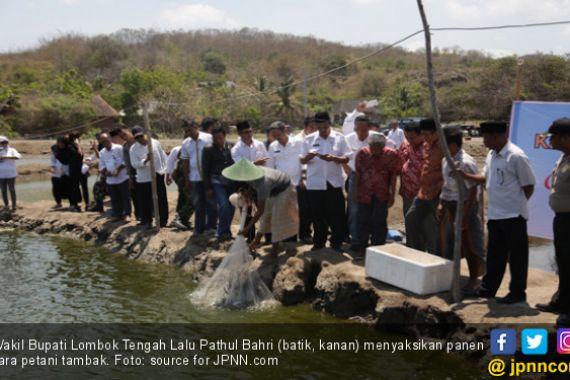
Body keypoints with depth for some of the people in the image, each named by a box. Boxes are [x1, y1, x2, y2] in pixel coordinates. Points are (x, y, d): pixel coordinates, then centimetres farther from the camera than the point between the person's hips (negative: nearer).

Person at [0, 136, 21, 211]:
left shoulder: (12, 150, 1)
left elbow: (18, 156, -19)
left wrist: (6, 157, -26)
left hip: (11, 174, -3)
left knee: (12, 190, -2)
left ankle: (14, 205, 2)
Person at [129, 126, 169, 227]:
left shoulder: (155, 143, 0)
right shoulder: (133, 149, -3)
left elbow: (163, 156, 6)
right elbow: (134, 164, -11)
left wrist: (164, 169, 0)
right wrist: (145, 161, -27)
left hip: (158, 175, 1)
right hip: (144, 178, 0)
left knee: (161, 199, 7)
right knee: (145, 201, 4)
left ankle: (163, 219, 20)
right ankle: (146, 220, 19)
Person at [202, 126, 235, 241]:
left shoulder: (230, 148, 5)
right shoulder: (208, 150, -2)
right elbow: (205, 170, -1)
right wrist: (208, 188, -4)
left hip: (230, 182, 4)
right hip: (217, 182, -3)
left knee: (231, 207, 4)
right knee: (223, 205, -17)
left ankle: (224, 231, 23)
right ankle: (223, 232, 0)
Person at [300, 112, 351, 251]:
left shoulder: (340, 138, 1)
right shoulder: (309, 139, 4)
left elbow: (346, 159, -2)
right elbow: (302, 160, 5)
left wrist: (333, 158, -20)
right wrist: (308, 157, -18)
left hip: (334, 182, -1)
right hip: (314, 183, 1)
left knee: (336, 214, 3)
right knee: (317, 215, 9)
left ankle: (337, 242, 16)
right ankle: (318, 242, 22)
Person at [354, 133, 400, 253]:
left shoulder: (391, 155, -9)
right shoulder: (362, 153, -4)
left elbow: (393, 176, -5)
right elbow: (358, 173, 2)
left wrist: (392, 195, -6)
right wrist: (356, 190, 3)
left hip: (382, 195, -2)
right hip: (364, 193, 2)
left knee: (379, 222, 3)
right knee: (363, 220, 9)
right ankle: (362, 246, 23)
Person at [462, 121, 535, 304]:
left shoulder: (516, 156, -17)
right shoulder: (491, 155, 8)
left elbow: (529, 186, -11)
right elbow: (486, 178, 20)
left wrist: (515, 204, -4)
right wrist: (465, 175, 7)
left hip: (513, 215, -8)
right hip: (494, 214, 8)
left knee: (517, 255, 6)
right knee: (494, 254, 18)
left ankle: (517, 292, 17)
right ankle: (488, 288, 30)